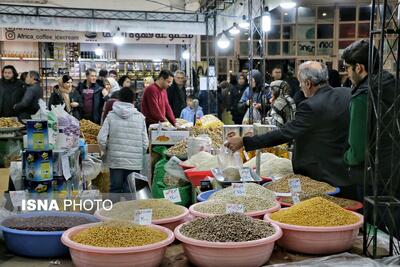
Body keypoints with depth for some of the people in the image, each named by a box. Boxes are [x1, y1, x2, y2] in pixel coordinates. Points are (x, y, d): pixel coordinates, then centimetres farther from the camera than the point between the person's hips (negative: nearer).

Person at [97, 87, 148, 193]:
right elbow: (145, 142, -3)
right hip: (135, 163, 0)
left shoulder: (111, 116, -2)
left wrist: (108, 151, 11)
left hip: (115, 161, 0)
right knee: (130, 192, 5)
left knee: (115, 190, 10)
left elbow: (101, 139, -7)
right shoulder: (140, 117, -1)